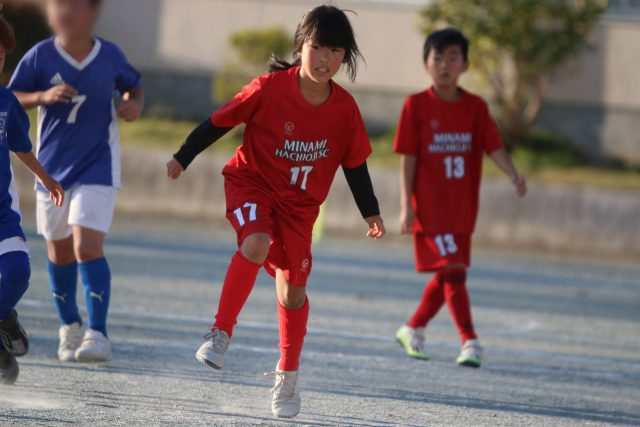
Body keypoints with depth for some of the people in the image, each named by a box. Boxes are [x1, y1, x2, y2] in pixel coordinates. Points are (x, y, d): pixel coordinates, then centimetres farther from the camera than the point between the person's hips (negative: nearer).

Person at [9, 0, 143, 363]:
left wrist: (135, 104, -8)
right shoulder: (40, 56, -5)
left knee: (87, 245, -17)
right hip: (53, 167, 2)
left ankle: (98, 334, -18)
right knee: (60, 251, 12)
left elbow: (134, 86, 14)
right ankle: (70, 327, 32)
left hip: (98, 168, -2)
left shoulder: (110, 56, -3)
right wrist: (43, 96, -21)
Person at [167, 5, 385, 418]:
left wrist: (370, 212, 0)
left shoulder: (345, 108, -11)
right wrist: (183, 157, -4)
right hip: (251, 182, -3)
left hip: (300, 204, 3)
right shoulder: (270, 88, -20)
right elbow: (220, 121, -8)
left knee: (293, 290, 5)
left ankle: (288, 376, 24)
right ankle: (221, 333, -21)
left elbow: (354, 163, 2)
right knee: (256, 244, -33)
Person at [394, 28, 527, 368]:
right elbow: (408, 158, -5)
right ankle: (470, 341, -15)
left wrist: (513, 175, -24)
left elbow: (494, 147, -5)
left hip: (462, 209, 5)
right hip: (430, 208, -5)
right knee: (452, 270, -14)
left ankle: (413, 330, 32)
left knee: (447, 276, 13)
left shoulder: (476, 107, 5)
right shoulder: (417, 106, -5)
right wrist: (407, 205, -10)